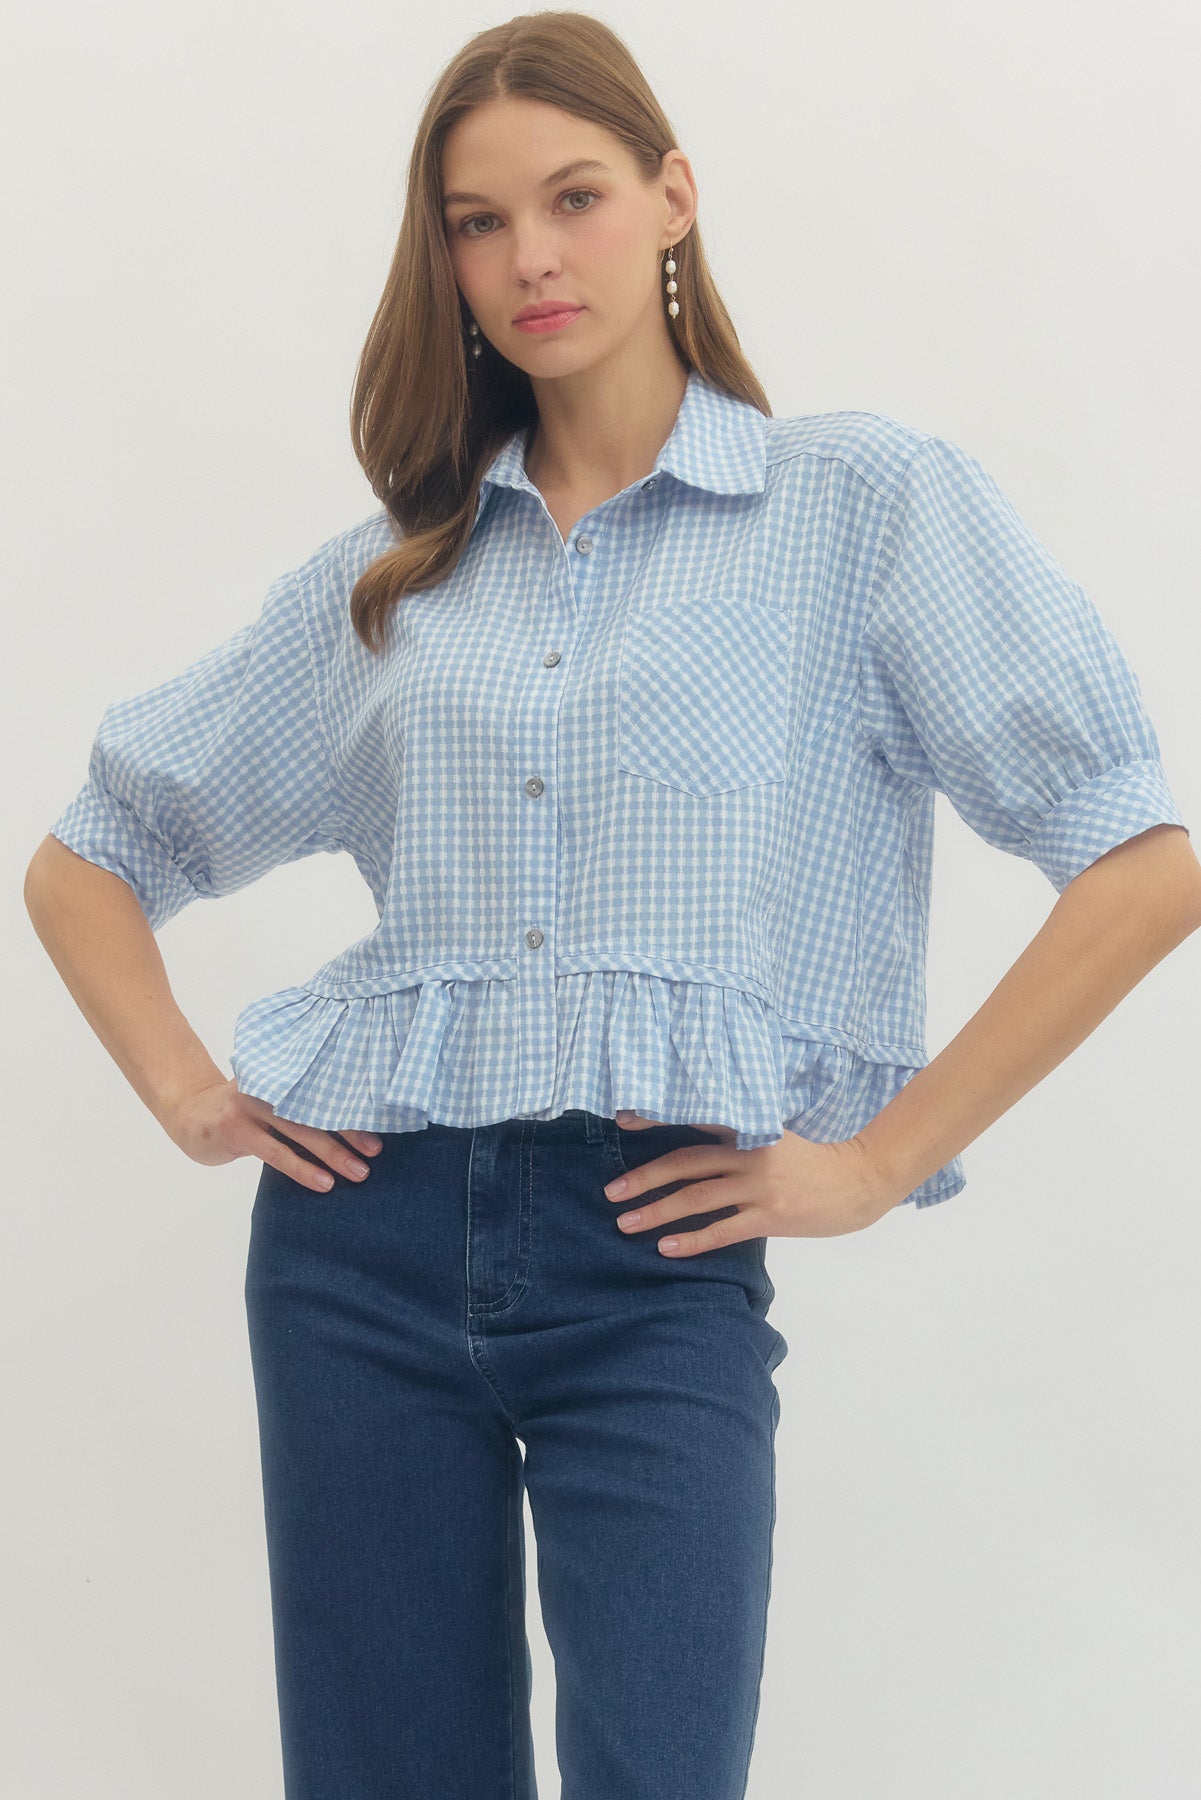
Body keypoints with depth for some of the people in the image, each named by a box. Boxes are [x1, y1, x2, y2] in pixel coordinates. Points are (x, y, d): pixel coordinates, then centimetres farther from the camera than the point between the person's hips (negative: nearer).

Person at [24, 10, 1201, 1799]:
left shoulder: (872, 499, 2)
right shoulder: (385, 574, 14)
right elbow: (88, 856, 22)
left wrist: (877, 1160, -7)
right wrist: (184, 1090, 5)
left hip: (656, 1257, -3)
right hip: (366, 1246, 4)